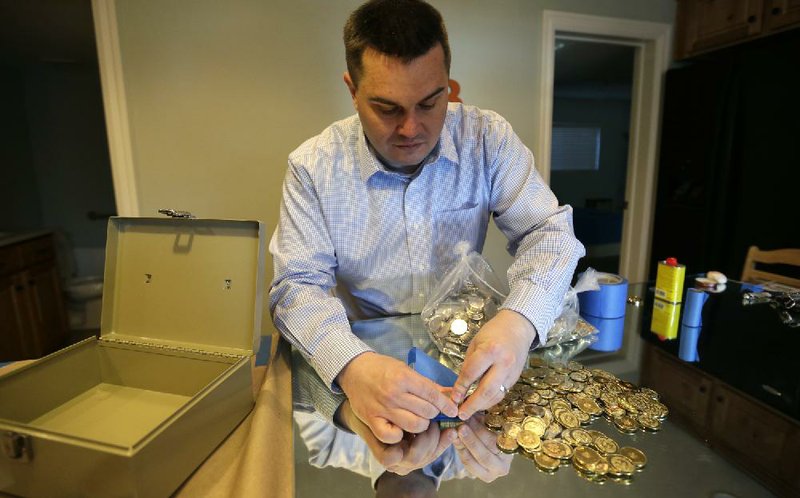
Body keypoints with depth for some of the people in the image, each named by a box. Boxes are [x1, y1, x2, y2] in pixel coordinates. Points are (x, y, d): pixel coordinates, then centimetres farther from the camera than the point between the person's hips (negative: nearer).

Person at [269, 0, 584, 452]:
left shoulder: (488, 138, -8)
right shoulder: (313, 166, -11)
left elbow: (549, 231, -7)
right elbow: (299, 285, -13)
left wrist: (521, 319, -29)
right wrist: (351, 364, -35)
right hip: (366, 350, -1)